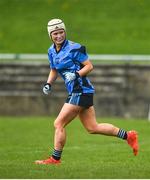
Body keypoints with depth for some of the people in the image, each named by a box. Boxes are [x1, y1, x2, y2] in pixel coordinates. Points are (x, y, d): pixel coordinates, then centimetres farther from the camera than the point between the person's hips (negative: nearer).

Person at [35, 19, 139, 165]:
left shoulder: (74, 48, -13)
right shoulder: (51, 51, 11)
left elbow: (89, 66, -9)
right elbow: (54, 70, 25)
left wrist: (76, 74, -23)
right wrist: (48, 84, 8)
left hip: (81, 91, -9)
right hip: (74, 92, 9)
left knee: (59, 124, -8)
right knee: (92, 128, 12)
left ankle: (55, 158, 2)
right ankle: (128, 136, 21)